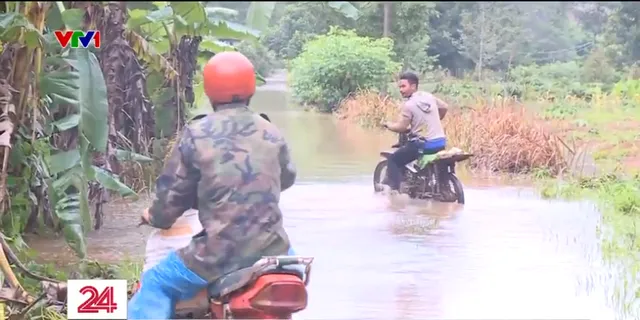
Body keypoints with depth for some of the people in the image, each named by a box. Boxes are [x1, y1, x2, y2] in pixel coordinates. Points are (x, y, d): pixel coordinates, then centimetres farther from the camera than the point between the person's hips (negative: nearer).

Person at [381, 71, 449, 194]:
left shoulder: (408, 105, -14)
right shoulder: (429, 96, 7)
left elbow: (401, 127, -14)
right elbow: (444, 107, 20)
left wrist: (388, 125, 5)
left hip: (423, 144, -7)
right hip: (441, 142, 7)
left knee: (393, 160, 4)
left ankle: (394, 188, -6)